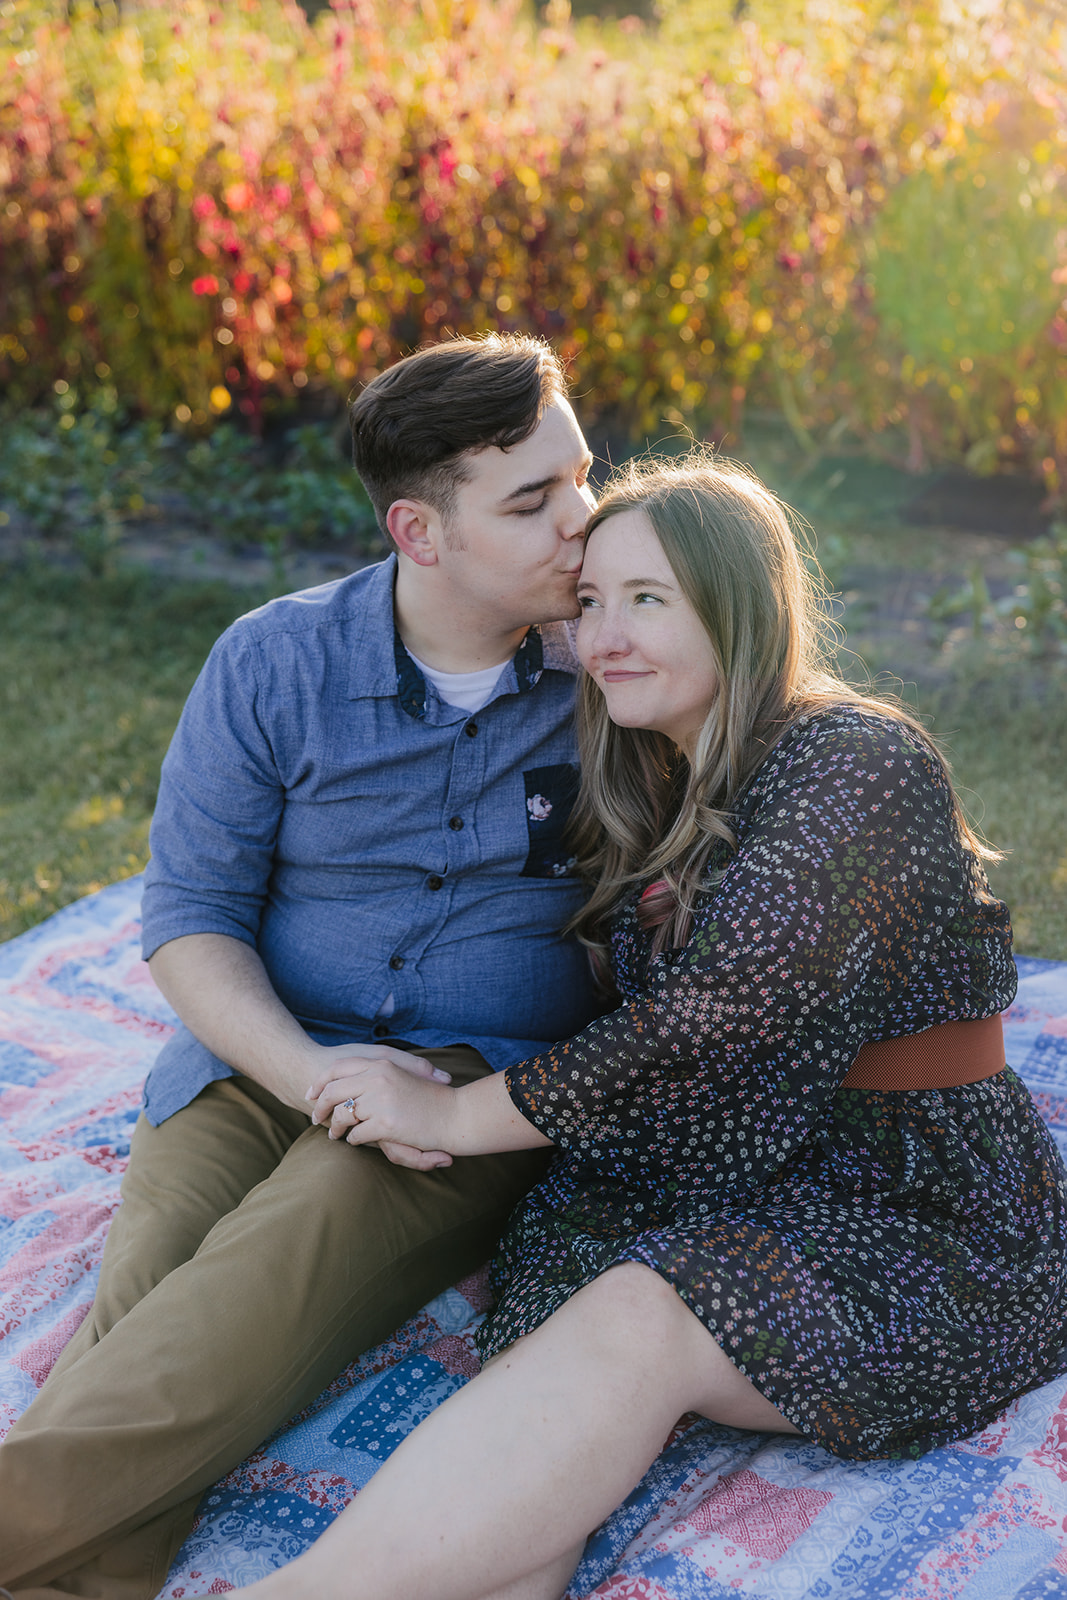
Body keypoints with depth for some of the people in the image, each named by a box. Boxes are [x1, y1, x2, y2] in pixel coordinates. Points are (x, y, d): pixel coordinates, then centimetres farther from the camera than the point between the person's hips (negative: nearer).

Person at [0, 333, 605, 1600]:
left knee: (318, 1223, -33)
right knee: (144, 1286, -26)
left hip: (493, 1072, -2)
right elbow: (188, 914, 1)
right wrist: (303, 1069, -16)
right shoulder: (273, 663, 0)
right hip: (263, 1053, 2)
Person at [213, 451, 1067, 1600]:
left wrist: (454, 1113, -15)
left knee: (637, 1322, -32)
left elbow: (710, 1023, -22)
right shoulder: (659, 789, 13)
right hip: (736, 1177, 7)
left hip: (924, 1214, -6)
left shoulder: (859, 768, -14)